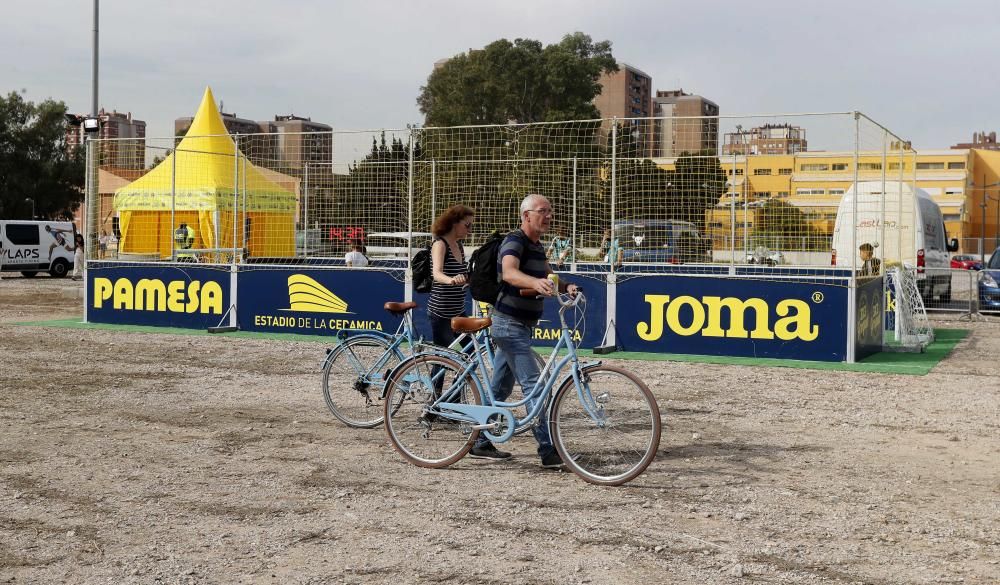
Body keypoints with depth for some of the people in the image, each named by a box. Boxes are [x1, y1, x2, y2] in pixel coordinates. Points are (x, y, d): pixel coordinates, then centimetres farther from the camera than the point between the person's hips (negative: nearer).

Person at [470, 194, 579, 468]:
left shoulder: (537, 246, 15)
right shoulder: (514, 241, -15)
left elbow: (549, 277, 18)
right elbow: (509, 272, -34)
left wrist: (566, 287, -5)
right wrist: (535, 282, -53)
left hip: (521, 325, 10)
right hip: (510, 324, -10)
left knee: (500, 388, 15)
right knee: (533, 385, -14)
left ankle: (481, 443, 24)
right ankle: (549, 452, -15)